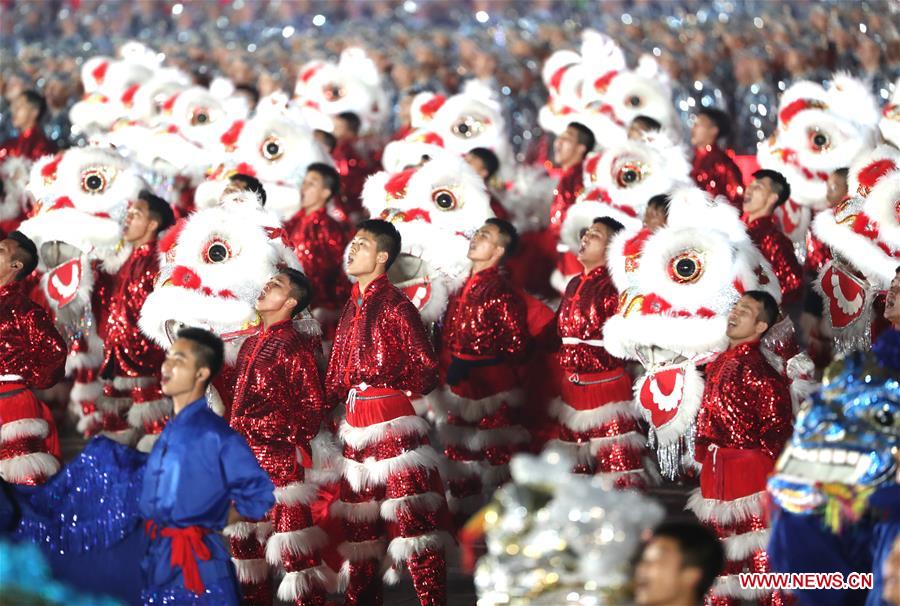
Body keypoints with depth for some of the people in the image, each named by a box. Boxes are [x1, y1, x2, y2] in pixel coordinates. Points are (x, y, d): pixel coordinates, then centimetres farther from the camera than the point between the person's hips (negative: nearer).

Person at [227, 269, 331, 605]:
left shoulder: (294, 345, -8)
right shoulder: (251, 343, 15)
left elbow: (313, 404, -10)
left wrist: (293, 440, -12)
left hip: (278, 458, -9)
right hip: (244, 458, 9)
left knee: (292, 542, -8)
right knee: (244, 536, 16)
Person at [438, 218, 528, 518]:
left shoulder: (503, 291, -12)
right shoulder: (462, 287, 10)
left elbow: (517, 343, -15)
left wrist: (474, 364, -17)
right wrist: (453, 364, 7)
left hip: (492, 387, -8)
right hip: (459, 386, 8)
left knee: (496, 452, -1)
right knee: (459, 450, 14)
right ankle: (462, 513, 24)